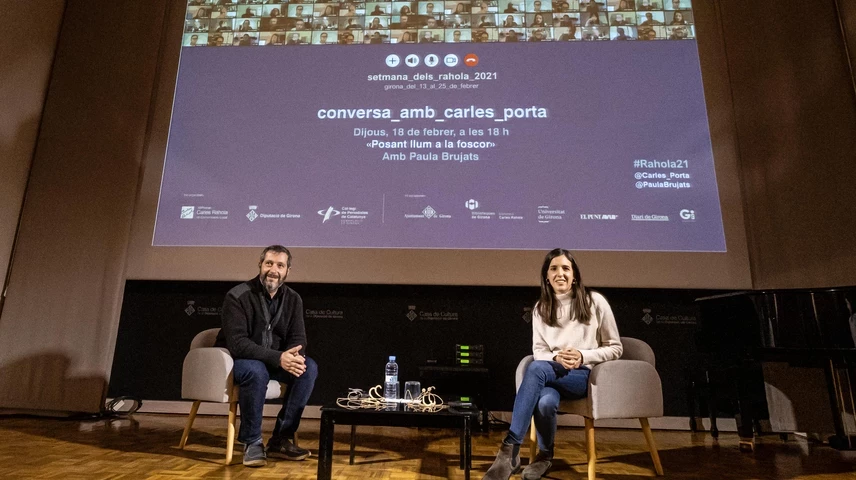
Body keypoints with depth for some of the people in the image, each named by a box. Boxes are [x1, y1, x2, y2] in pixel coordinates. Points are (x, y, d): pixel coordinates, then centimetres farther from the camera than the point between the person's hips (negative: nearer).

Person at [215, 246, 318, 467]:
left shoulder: (293, 299, -2)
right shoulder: (237, 296, -18)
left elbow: (298, 339, -4)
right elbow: (237, 343, -27)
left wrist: (292, 356, -30)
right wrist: (278, 358, -38)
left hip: (273, 361, 5)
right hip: (236, 359, -5)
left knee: (309, 368, -20)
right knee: (256, 371, -37)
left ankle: (282, 439, -10)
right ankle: (252, 442, -17)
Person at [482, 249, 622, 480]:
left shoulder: (595, 302, -2)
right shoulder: (541, 308, 8)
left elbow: (615, 348, 2)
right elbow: (539, 351, 8)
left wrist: (583, 357, -16)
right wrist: (556, 358, -15)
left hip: (585, 375, -3)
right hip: (552, 373, 3)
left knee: (536, 368, -35)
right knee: (545, 402, -36)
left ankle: (510, 448, -33)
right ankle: (545, 455, -5)